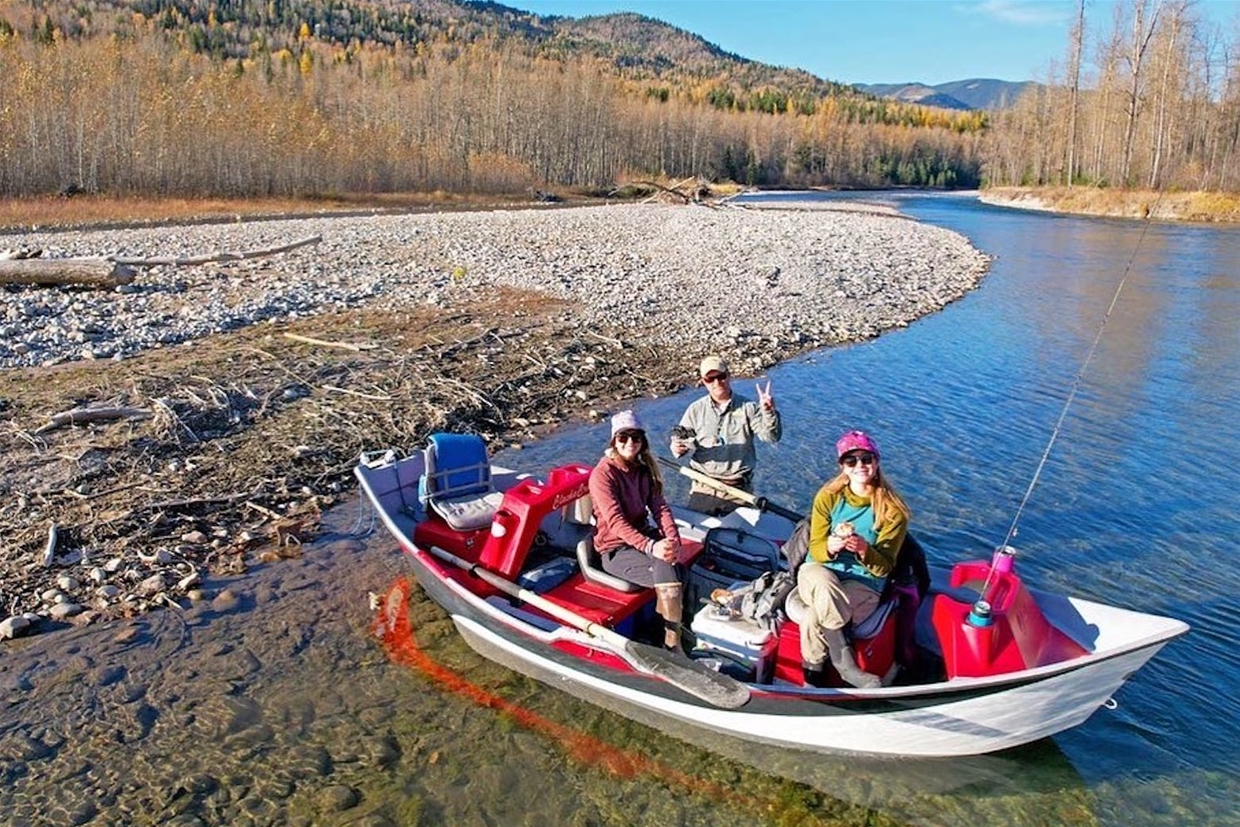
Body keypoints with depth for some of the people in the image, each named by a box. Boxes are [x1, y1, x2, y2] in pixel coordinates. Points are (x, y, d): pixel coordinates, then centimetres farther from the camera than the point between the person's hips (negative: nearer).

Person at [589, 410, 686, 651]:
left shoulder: (643, 469, 8)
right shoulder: (603, 473, -13)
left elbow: (660, 507, -1)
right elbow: (616, 521, -23)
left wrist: (673, 540, -19)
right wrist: (651, 547, -34)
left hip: (643, 536, 6)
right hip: (615, 550, -6)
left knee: (676, 568, -23)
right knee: (667, 570, -28)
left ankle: (663, 632, -9)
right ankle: (673, 646, -17)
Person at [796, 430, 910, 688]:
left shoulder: (892, 511, -4)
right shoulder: (828, 497, 1)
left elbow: (884, 568, -5)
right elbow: (815, 549, 0)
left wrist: (864, 550, -27)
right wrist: (830, 547, -25)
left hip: (863, 584, -2)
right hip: (817, 575, 2)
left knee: (814, 620, -34)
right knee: (822, 580, -38)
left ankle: (812, 681, -12)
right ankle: (847, 667, -25)